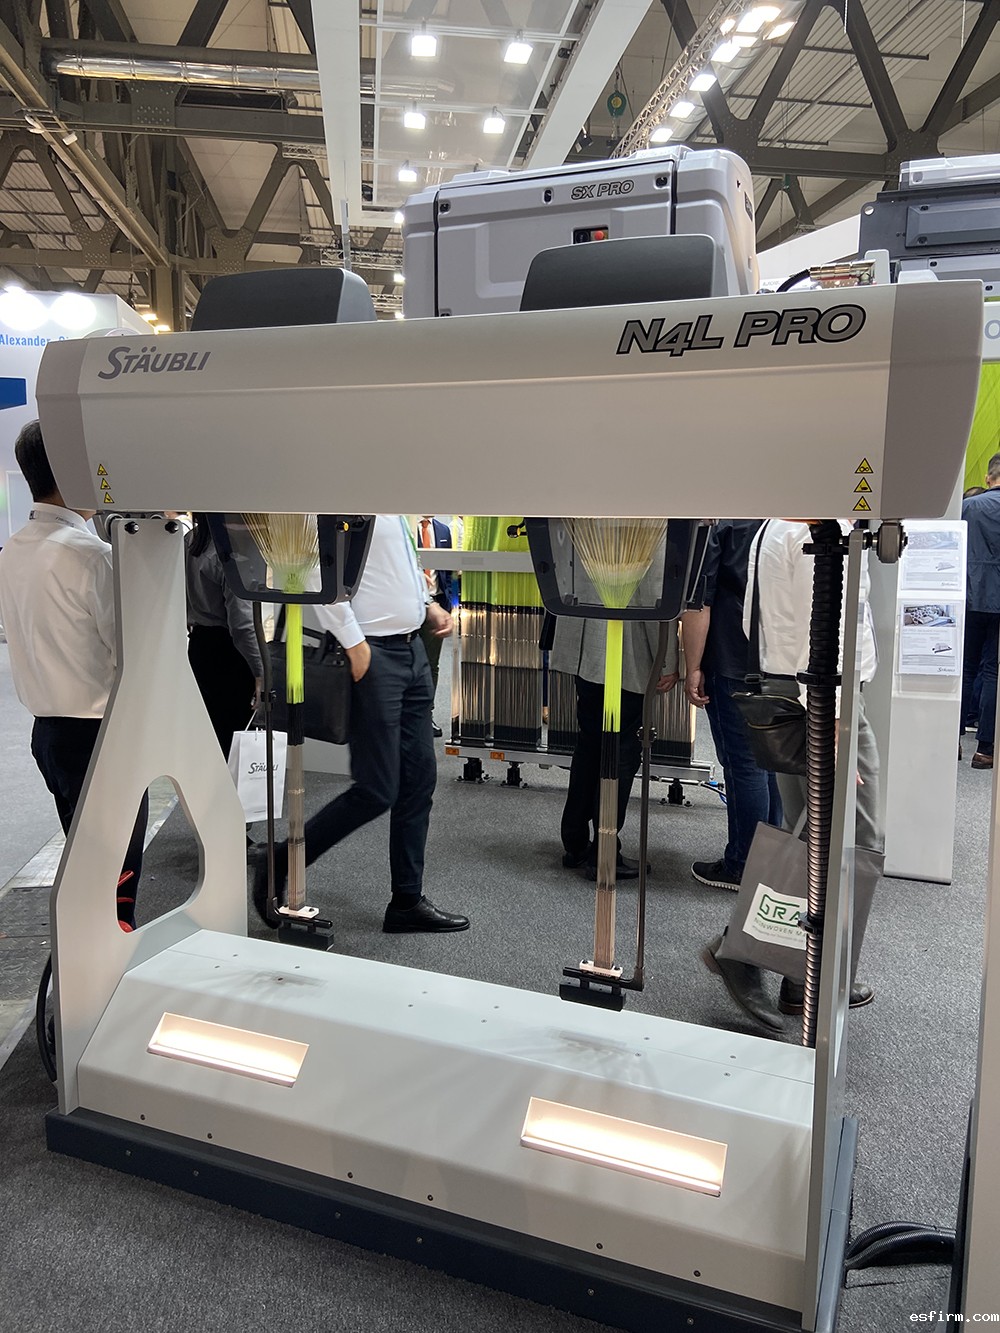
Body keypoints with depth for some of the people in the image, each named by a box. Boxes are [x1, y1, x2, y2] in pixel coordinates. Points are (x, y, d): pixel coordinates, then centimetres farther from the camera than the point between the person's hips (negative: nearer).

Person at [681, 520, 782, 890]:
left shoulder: (716, 524, -12)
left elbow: (698, 603, -15)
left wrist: (692, 669, -9)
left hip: (732, 666, -6)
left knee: (743, 764, 1)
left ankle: (743, 867, 12)